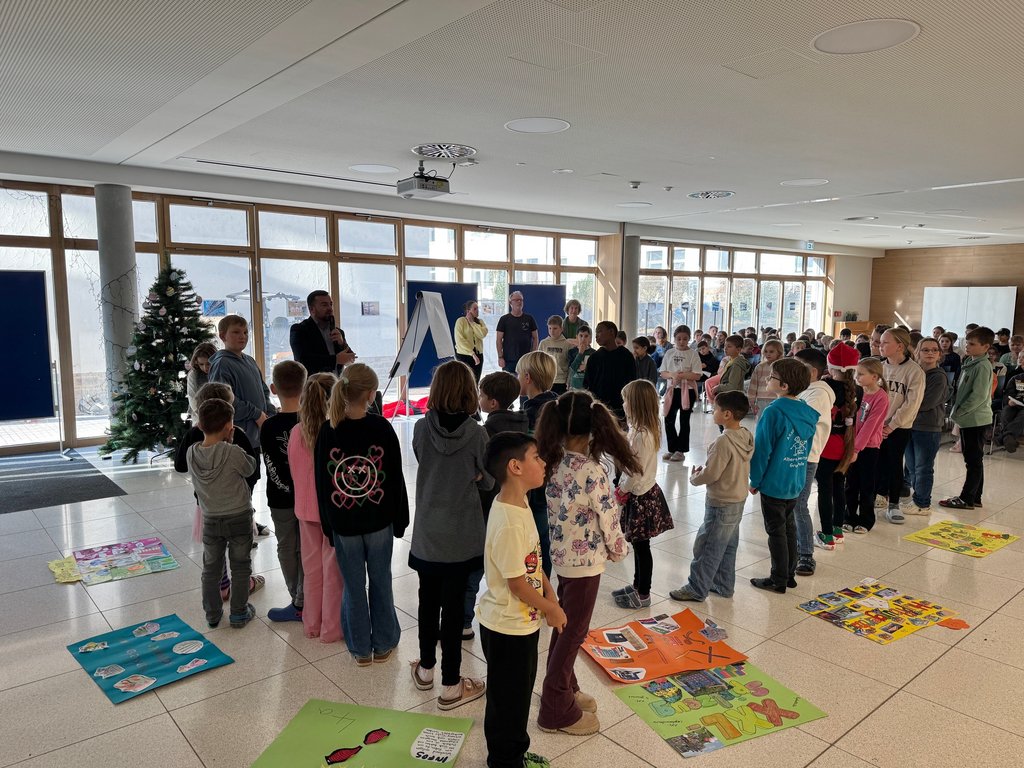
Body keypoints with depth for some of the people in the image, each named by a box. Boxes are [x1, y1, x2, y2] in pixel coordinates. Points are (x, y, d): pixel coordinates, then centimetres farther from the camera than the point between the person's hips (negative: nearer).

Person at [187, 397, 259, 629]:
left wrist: (223, 442, 2)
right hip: (239, 517, -3)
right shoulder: (233, 452, -22)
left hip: (210, 520, 3)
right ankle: (239, 613, 21)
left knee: (211, 568, 18)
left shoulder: (192, 453, -9)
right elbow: (249, 468, -4)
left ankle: (212, 614, 28)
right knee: (240, 567, 12)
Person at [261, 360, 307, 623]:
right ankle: (304, 603, 19)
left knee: (288, 549, 13)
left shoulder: (269, 427, -15)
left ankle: (299, 603, 20)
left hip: (282, 500, -1)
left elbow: (272, 469, -13)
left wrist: (288, 490, -2)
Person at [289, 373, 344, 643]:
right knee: (333, 568, 9)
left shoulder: (297, 432, -6)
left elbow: (294, 470, 5)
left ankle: (311, 623, 31)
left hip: (306, 507, 5)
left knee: (311, 566, 18)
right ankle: (331, 628, 21)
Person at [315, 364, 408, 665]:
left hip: (343, 523, 1)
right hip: (379, 520, -1)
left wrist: (328, 524, 9)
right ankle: (383, 644, 27)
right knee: (380, 582, 14)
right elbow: (396, 478, -7)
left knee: (353, 585, 13)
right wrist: (400, 519, 5)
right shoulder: (382, 428, -12)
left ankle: (360, 648, 26)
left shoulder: (327, 431, -8)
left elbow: (321, 482, -1)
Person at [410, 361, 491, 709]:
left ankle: (426, 669, 37)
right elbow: (487, 481, -4)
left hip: (426, 533, 3)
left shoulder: (421, 429, -10)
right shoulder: (477, 433, -16)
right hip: (462, 535, -2)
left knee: (428, 600, 19)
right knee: (453, 605, 7)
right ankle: (451, 686, 18)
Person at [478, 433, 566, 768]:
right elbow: (517, 583, -24)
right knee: (507, 698, 13)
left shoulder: (520, 504, -1)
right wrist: (550, 610, -10)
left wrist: (549, 594, 1)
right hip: (507, 628, -9)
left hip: (523, 622, 9)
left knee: (520, 692, 26)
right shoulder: (509, 524, -31)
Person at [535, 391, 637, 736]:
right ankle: (557, 710, 23)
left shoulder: (554, 462, -6)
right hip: (585, 561, -7)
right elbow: (609, 519, -17)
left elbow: (559, 509, 3)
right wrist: (619, 550, 2)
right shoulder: (592, 472, -26)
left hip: (561, 555, 7)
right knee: (573, 632, 8)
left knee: (564, 626, 22)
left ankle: (563, 690, 41)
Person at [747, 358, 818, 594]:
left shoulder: (773, 412, -22)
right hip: (796, 482, 7)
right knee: (789, 527, 20)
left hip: (774, 483, -7)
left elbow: (762, 450, -18)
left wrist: (755, 480, -7)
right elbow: (806, 448, 12)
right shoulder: (807, 412, 2)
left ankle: (779, 580, 15)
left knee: (776, 532, 5)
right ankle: (789, 575, 30)